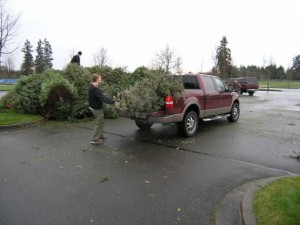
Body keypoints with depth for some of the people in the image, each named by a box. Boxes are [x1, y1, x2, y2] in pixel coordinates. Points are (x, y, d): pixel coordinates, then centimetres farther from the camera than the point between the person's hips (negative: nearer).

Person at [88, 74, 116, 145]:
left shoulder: (91, 87, 3)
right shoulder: (96, 89, -29)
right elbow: (103, 98, -37)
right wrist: (114, 102, -39)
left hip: (93, 107, 10)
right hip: (97, 109, -10)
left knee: (100, 122, 22)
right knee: (99, 124, 2)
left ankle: (100, 136, 33)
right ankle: (95, 139, 9)